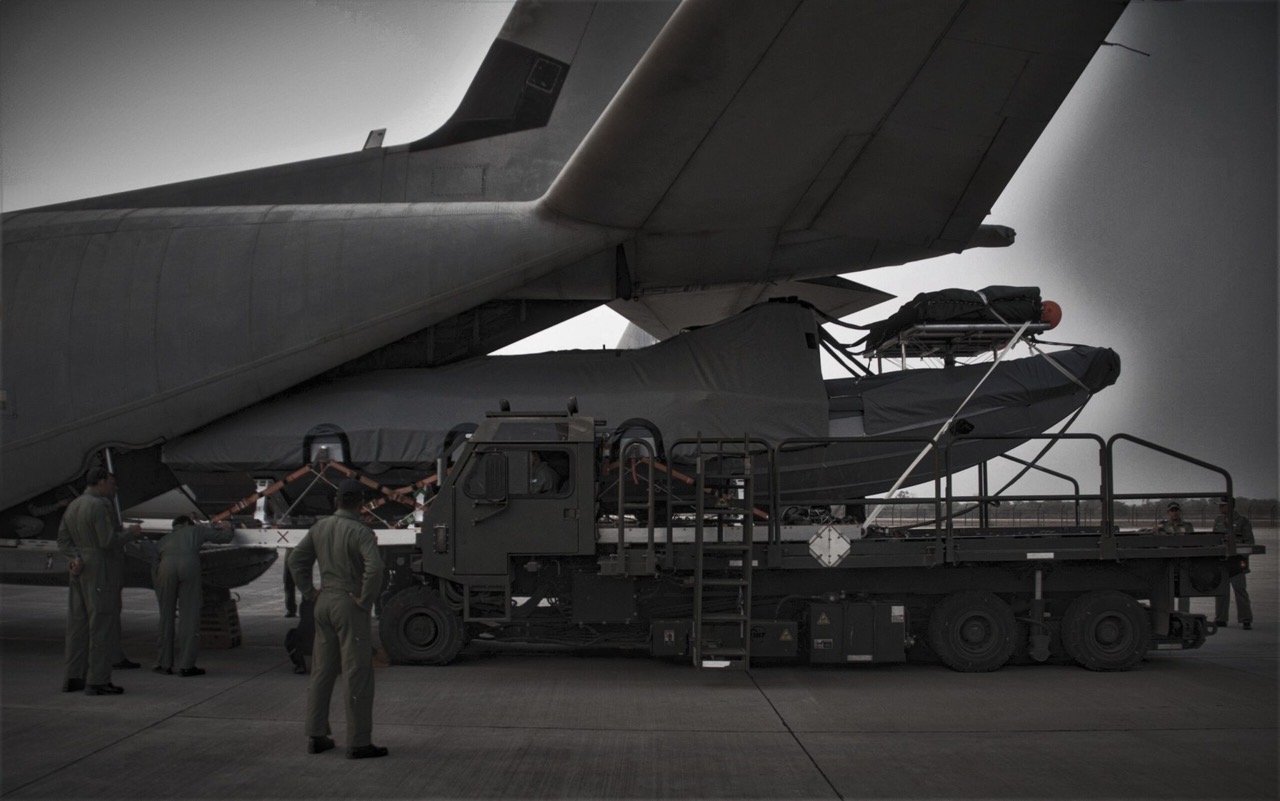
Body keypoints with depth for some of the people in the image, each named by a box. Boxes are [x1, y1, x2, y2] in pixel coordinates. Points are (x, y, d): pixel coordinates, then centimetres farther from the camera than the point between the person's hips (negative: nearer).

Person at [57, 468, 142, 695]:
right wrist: (130, 533, -4)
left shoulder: (73, 507, 12)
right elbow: (109, 542, -20)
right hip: (101, 572, -9)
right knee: (103, 626, -6)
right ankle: (97, 681, -7)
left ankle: (73, 678, 10)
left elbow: (63, 542, 6)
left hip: (81, 571, 9)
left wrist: (77, 559, -9)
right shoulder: (99, 506, -17)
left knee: (80, 625, 10)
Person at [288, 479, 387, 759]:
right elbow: (374, 568, -30)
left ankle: (316, 736, 18)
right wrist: (366, 600, -17)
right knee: (358, 675, -3)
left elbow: (296, 559, 12)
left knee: (322, 672, 14)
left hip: (325, 603, 7)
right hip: (350, 607, -7)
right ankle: (359, 742, -2)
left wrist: (310, 593, 12)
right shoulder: (360, 532, -16)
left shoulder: (320, 528, 6)